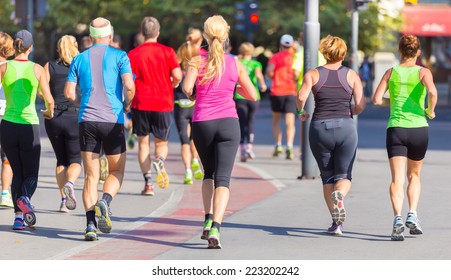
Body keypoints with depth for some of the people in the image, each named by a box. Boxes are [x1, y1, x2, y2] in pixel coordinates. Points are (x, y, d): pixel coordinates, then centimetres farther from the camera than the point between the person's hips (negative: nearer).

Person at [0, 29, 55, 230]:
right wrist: (49, 113, 16)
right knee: (31, 174, 10)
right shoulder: (37, 69, -2)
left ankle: (18, 216, 2)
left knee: (17, 172, 16)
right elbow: (49, 100, -5)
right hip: (30, 126, -1)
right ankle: (24, 198, -24)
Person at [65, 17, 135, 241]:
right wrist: (127, 105, 9)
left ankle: (90, 224, -8)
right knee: (117, 171, 12)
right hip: (113, 120, -2)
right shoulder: (119, 56, 1)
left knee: (90, 176, 5)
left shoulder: (79, 59, 9)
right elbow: (129, 86, -11)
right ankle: (104, 201, -19)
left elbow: (69, 93, 5)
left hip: (87, 121, 2)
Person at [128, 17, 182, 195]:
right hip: (163, 103, 0)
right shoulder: (167, 52, 0)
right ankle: (160, 161, -22)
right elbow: (177, 76, -9)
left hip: (140, 104, 0)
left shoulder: (133, 54, 1)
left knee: (143, 143, 8)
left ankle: (148, 182, -3)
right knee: (161, 142, 13)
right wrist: (173, 83, 14)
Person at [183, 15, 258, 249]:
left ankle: (208, 219, 9)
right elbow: (252, 95, 7)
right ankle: (215, 228, -23)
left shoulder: (197, 61, -3)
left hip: (202, 123, 1)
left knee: (209, 173, 22)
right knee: (223, 178, -6)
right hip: (228, 122, -1)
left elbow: (187, 88, -17)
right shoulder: (235, 64, 2)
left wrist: (191, 96, 5)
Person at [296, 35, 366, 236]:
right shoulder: (352, 75, 5)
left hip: (320, 128, 0)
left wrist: (301, 111, 8)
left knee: (327, 177, 13)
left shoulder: (313, 74, 4)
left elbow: (301, 96, -11)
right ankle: (339, 194, -25)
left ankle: (336, 222, 5)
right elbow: (360, 106, -1)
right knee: (344, 175, 10)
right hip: (345, 128, 0)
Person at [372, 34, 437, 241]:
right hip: (419, 128, 0)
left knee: (397, 179, -7)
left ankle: (398, 218, -29)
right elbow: (432, 92, -17)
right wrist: (430, 111, 0)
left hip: (396, 129, 0)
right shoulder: (423, 72, 2)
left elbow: (376, 99, 1)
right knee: (414, 175, 21)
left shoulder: (391, 73, 8)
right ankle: (412, 214, 3)